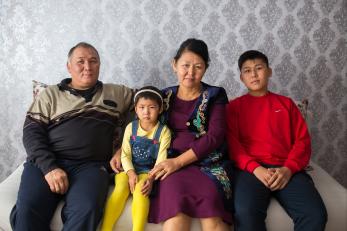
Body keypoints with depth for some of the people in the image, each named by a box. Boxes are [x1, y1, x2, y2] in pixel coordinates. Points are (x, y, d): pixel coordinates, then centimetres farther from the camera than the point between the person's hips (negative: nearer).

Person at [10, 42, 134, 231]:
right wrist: (49, 167, -12)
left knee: (86, 210, -33)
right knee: (27, 210, -30)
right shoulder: (50, 94, 16)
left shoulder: (117, 93, 19)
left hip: (90, 165, 0)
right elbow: (31, 132, 8)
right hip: (46, 163, 1)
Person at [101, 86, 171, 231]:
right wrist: (131, 173, -17)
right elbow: (125, 154, 0)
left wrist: (151, 178, -22)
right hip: (129, 169, 2)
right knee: (121, 188, -26)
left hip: (148, 171, -2)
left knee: (140, 191, -30)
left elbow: (161, 159, -7)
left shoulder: (163, 131, -2)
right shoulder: (131, 127, 4)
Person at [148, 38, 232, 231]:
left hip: (209, 163, -1)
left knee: (211, 213, -32)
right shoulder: (165, 96, 15)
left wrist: (178, 161, -14)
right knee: (175, 203, -32)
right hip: (171, 166, 2)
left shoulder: (215, 95, 7)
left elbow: (214, 137, -5)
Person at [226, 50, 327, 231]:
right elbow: (231, 142, 4)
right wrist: (255, 168, -14)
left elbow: (303, 140, 12)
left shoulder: (286, 103, 22)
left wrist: (289, 169, -8)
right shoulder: (235, 106, 17)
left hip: (286, 170, 2)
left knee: (316, 214, -26)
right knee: (246, 212, -33)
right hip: (250, 170, -2)